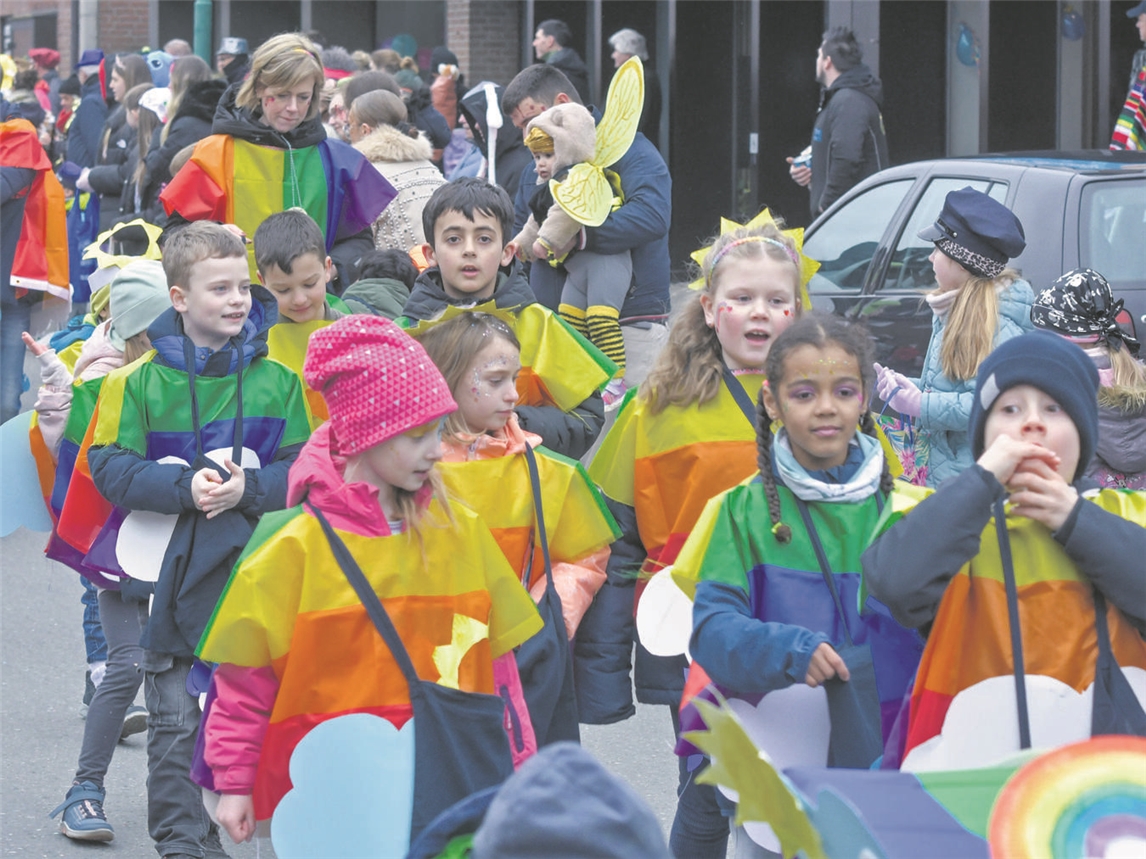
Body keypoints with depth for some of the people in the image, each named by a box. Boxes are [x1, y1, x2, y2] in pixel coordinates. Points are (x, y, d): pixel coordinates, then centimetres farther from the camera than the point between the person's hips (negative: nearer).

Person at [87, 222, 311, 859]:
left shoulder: (278, 380, 1)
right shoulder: (142, 381, -3)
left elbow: (304, 469, 1)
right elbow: (111, 468, -6)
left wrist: (248, 487, -18)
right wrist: (184, 487, -19)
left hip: (255, 574, 1)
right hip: (170, 576, -1)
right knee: (176, 723, 2)